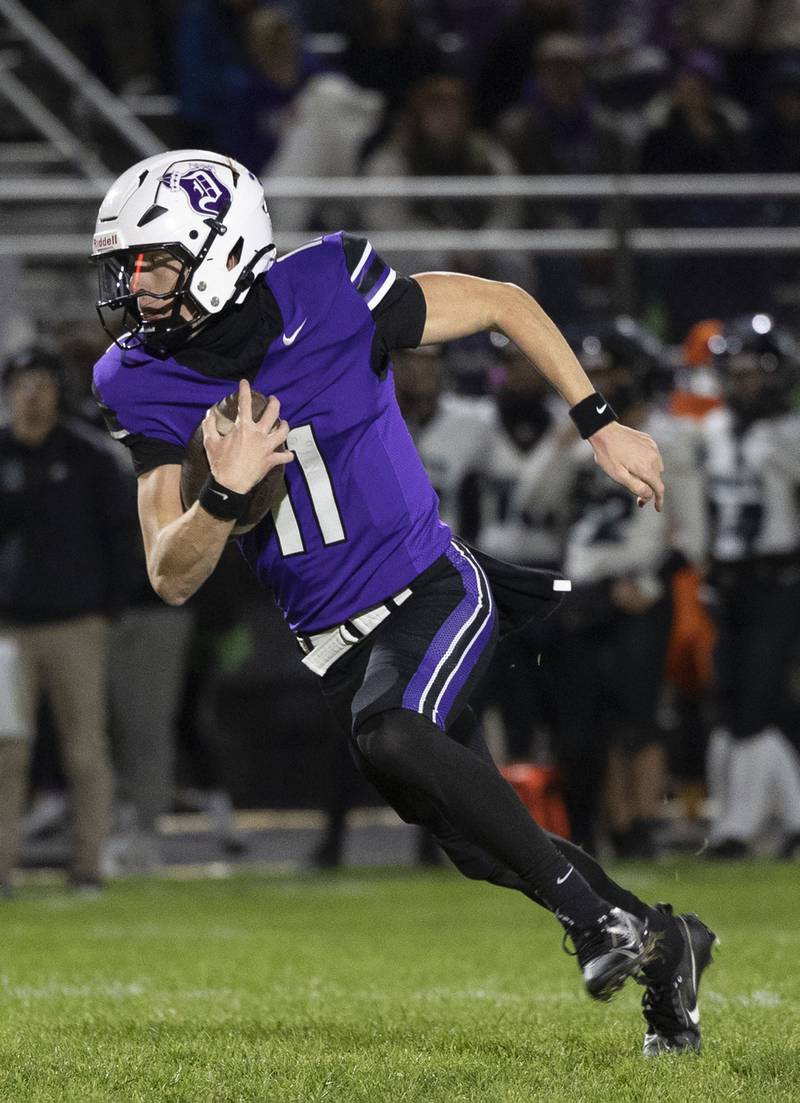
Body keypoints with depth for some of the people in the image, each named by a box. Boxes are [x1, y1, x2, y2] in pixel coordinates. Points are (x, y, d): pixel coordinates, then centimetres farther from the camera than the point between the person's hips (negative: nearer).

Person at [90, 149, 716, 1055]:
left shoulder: (325, 298, -18)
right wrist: (226, 492, -29)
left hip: (429, 590, -5)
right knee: (487, 849, 7)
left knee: (387, 734, -33)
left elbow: (502, 303, -3)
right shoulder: (145, 385, -7)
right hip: (332, 645, 5)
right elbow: (172, 578, -9)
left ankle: (595, 913, -19)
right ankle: (665, 949, 31)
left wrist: (601, 426, -2)